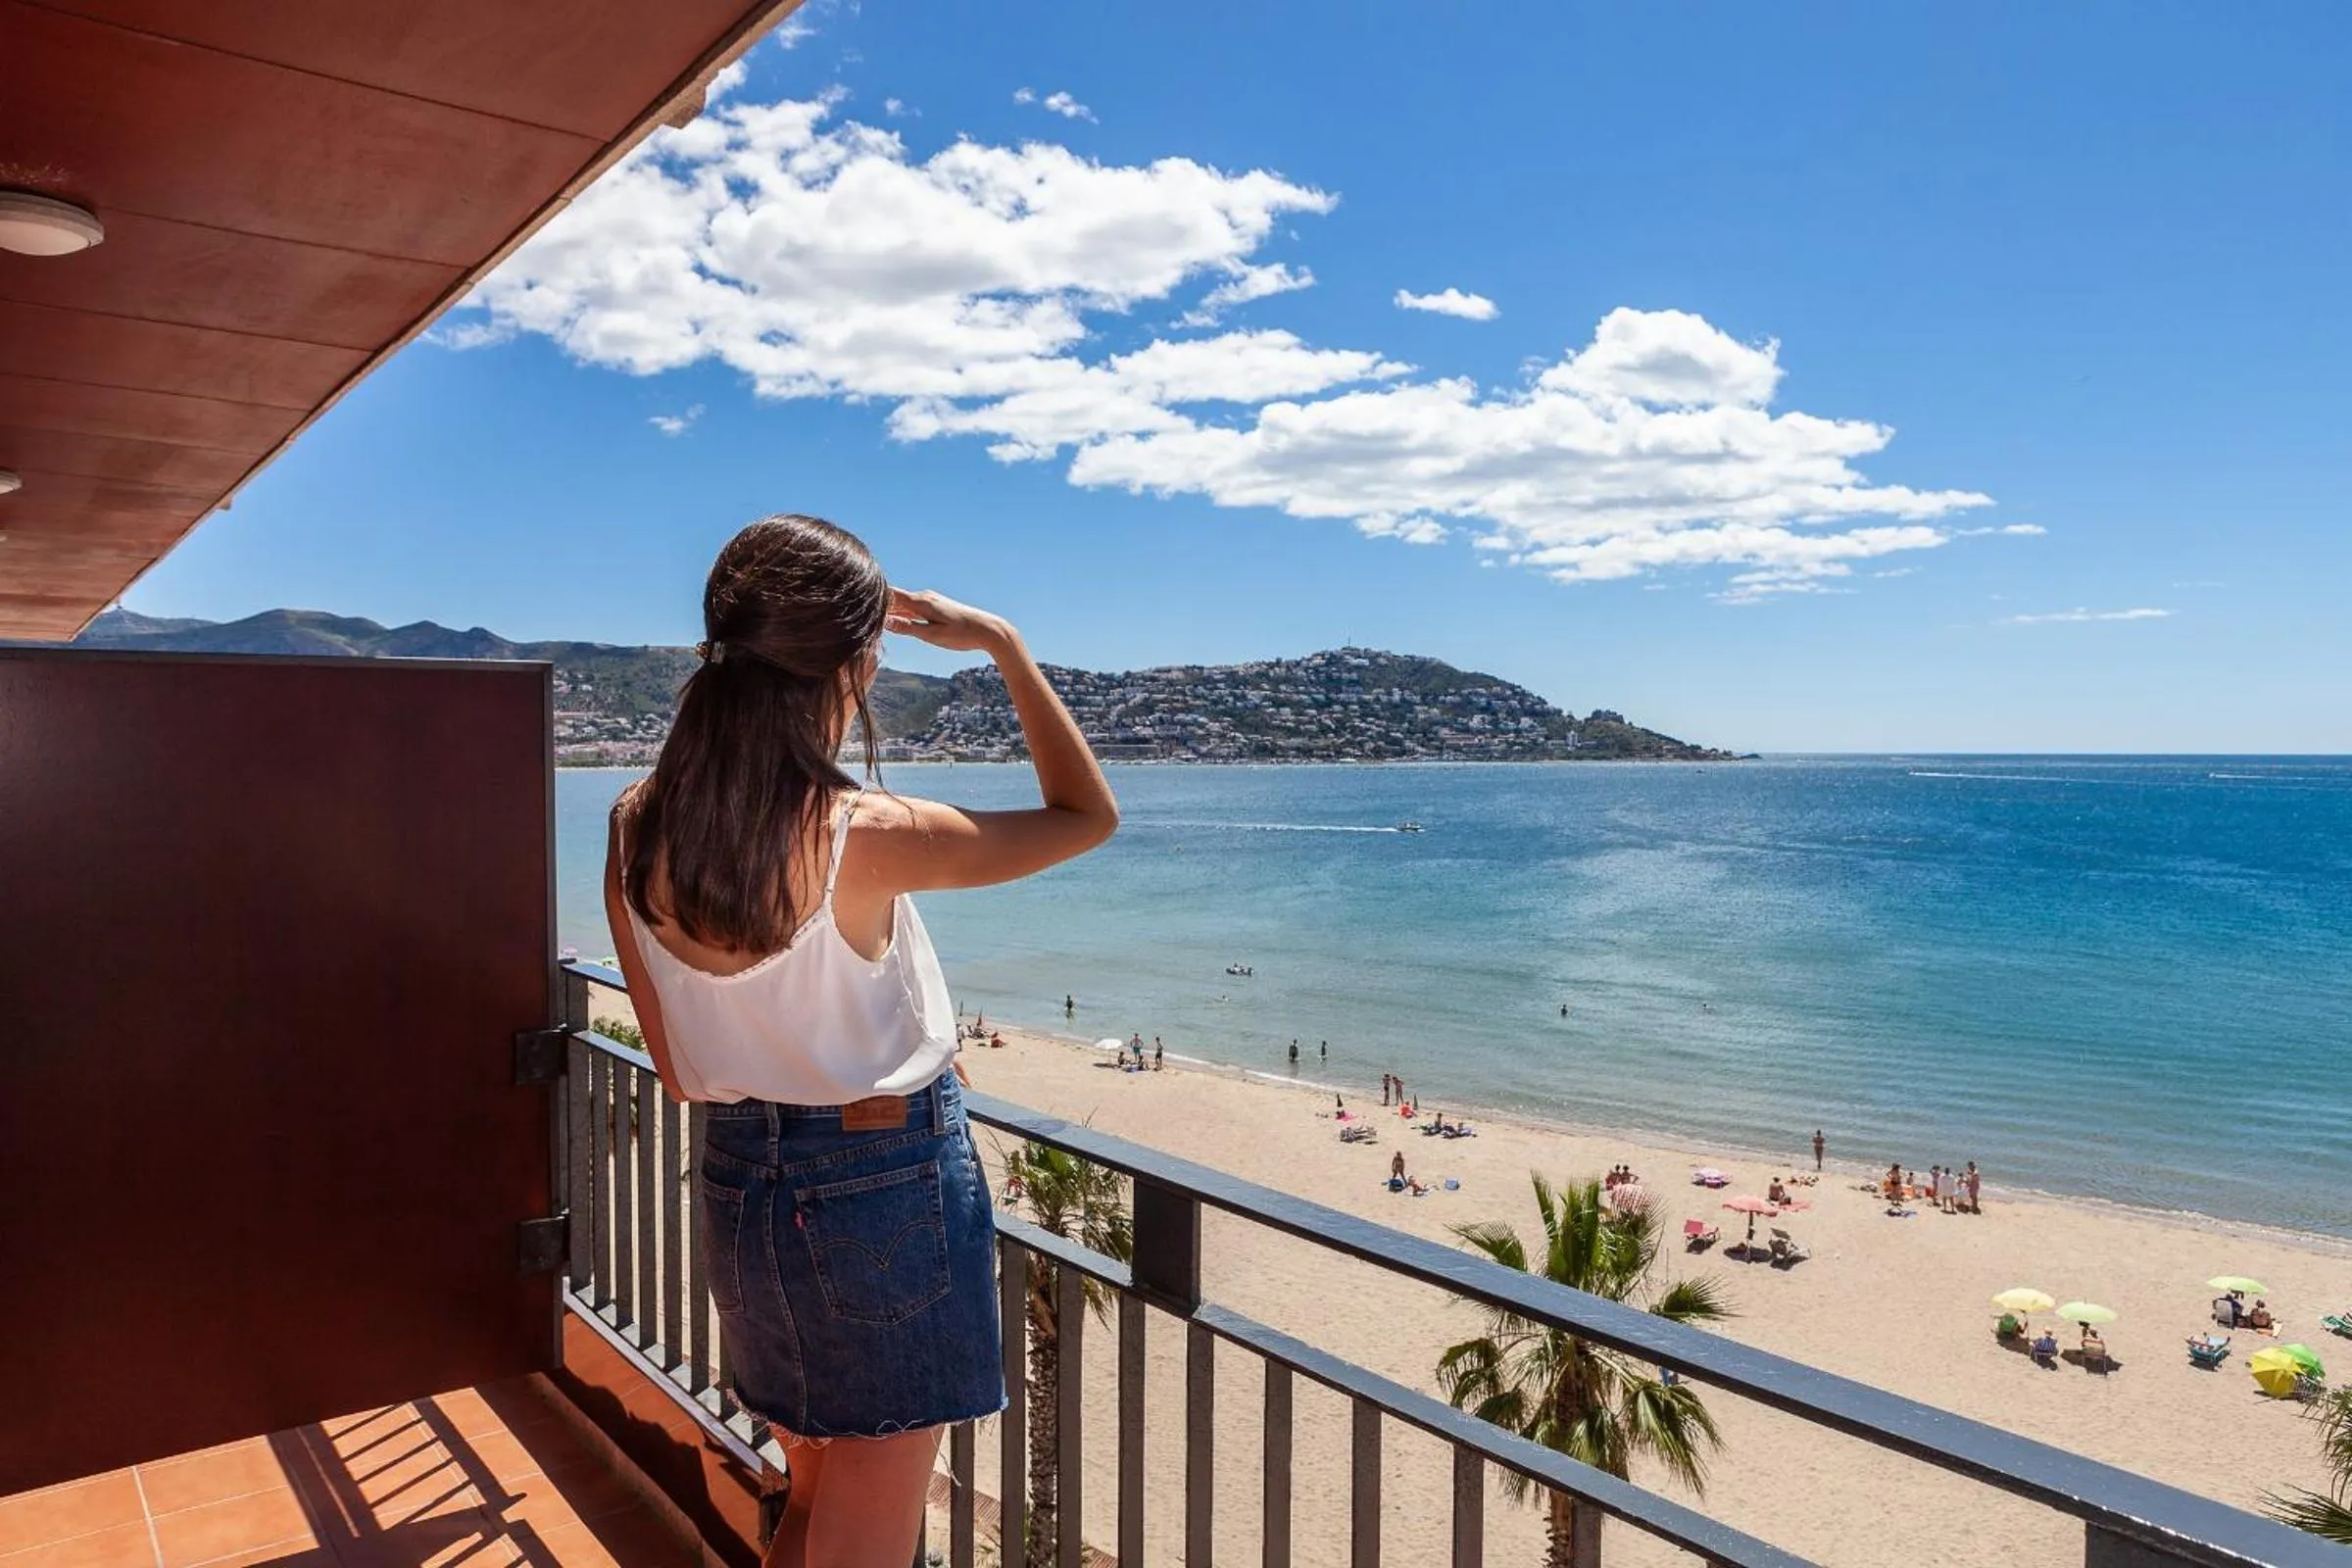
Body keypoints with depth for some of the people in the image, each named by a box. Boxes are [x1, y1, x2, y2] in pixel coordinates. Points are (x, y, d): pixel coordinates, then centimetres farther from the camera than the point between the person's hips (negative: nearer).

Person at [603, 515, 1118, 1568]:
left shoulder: (637, 830, -7)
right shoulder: (862, 837, -24)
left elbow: (679, 1073, 2)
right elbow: (1088, 816, -10)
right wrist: (1004, 646, -7)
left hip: (739, 1190, 6)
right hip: (889, 1190, -6)